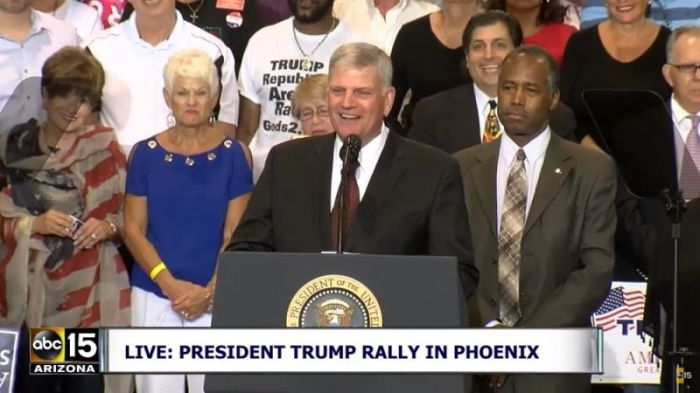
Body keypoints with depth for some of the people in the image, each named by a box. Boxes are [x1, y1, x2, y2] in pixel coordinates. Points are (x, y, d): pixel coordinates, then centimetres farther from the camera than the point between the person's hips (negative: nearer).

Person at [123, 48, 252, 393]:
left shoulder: (231, 154, 1)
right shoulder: (146, 154, 4)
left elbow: (235, 234, 0)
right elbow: (133, 230, 3)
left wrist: (210, 292, -11)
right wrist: (170, 284, -9)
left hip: (216, 298, -1)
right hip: (154, 296, 1)